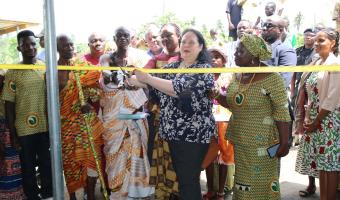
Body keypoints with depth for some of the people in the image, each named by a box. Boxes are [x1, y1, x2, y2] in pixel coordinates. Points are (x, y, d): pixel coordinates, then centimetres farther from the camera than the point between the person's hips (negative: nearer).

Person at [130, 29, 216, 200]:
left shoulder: (204, 69, -11)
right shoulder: (172, 66, 11)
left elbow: (180, 89, -24)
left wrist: (146, 78, -22)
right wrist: (136, 81, -7)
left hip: (194, 134, -7)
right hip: (173, 132, 7)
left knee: (189, 180, 0)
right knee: (180, 176, 18)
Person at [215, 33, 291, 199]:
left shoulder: (270, 78, -17)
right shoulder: (238, 76, 6)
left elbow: (282, 111, -16)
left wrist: (284, 142, -17)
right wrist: (216, 95, -4)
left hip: (261, 141, -7)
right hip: (240, 140, 7)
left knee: (262, 181, 5)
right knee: (243, 179, 17)